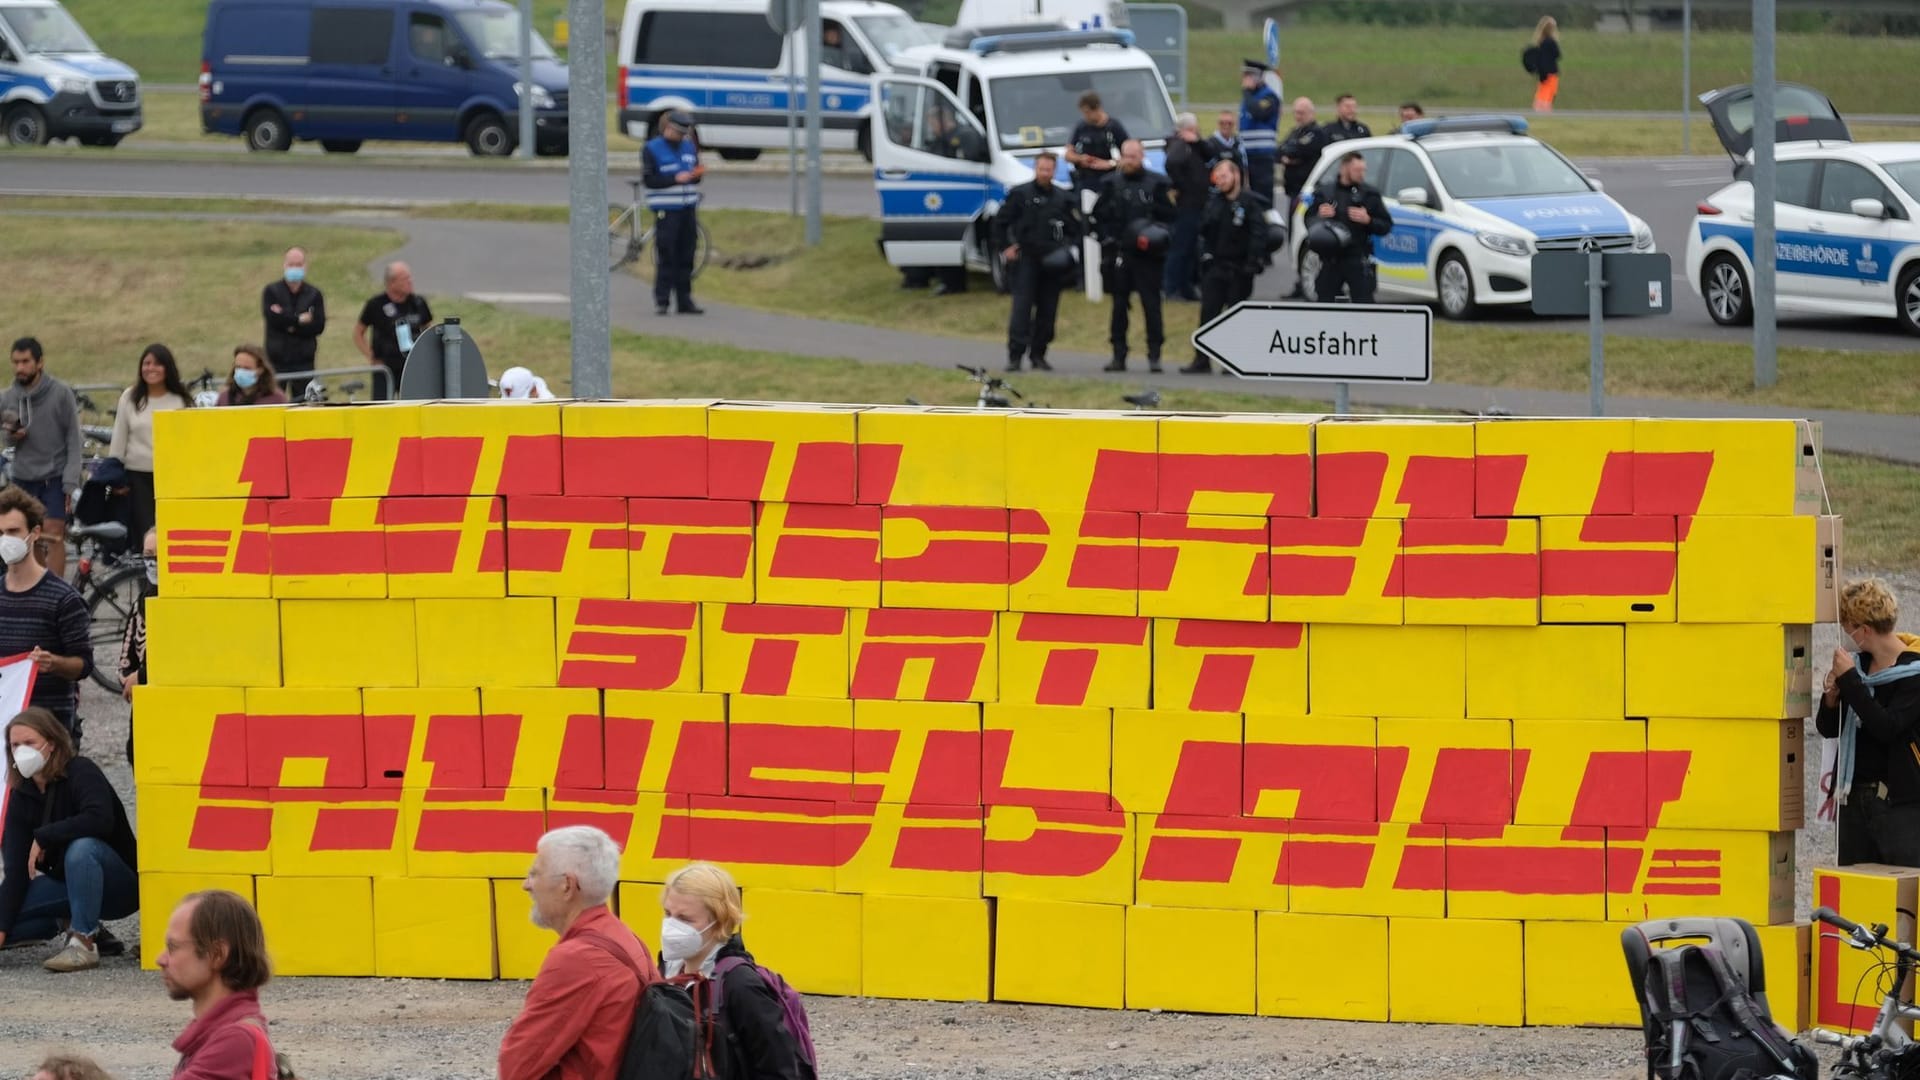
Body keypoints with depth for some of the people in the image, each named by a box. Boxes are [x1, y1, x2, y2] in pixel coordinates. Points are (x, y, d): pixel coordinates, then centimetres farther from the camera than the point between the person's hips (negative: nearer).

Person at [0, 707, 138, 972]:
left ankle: (83, 942, -28)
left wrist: (43, 837, -27)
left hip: (121, 886, -6)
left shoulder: (80, 772, -17)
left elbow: (100, 819, -38)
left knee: (82, 847, -38)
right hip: (68, 885, 6)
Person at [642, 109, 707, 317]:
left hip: (688, 208, 5)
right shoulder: (651, 149, -2)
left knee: (686, 257, 6)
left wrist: (697, 174, -3)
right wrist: (675, 179, -19)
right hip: (666, 211, -5)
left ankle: (684, 300, 11)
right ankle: (661, 300, -3)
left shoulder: (689, 147, 15)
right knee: (666, 256, -7)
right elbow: (649, 180, -10)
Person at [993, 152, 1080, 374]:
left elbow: (1075, 228, 16)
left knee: (1047, 311, 4)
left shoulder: (1063, 198, 10)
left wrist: (1068, 248, 0)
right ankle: (1015, 354, -12)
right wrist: (1005, 247, -2)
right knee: (1022, 307, -11)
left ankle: (1038, 354, 14)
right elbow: (1000, 222, 7)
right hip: (1025, 259, -3)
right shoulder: (1020, 194, 3)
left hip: (1052, 262, 3)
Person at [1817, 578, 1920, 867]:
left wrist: (1850, 680, -18)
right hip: (1856, 798, 7)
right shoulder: (1858, 662, 9)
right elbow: (1828, 729, 14)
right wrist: (1831, 697, -7)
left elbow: (1887, 727, -22)